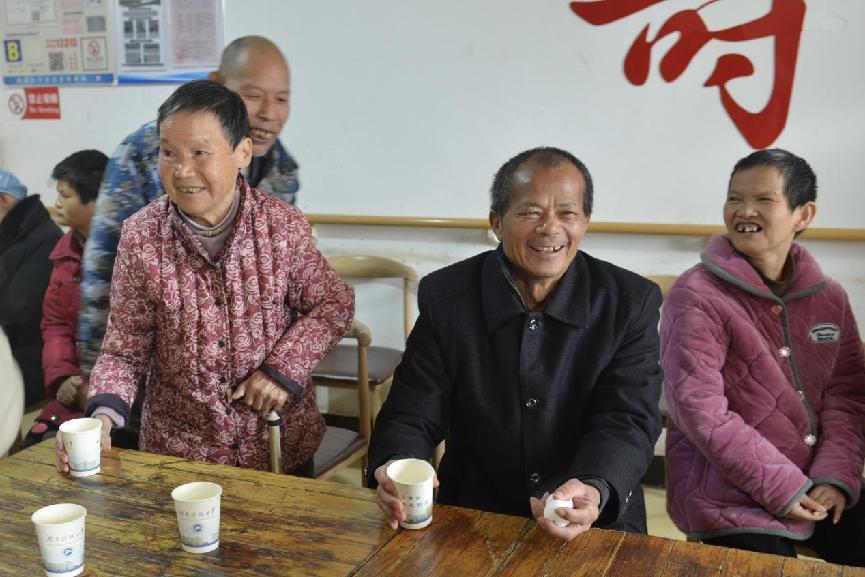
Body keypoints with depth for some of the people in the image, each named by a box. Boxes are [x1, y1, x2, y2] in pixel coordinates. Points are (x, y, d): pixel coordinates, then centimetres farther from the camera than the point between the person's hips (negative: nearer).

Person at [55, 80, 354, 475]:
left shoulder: (284, 226, -12)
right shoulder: (140, 236, -11)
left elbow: (334, 303, -1)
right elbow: (124, 350, -5)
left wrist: (284, 368, -14)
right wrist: (104, 415, -22)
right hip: (178, 446, 0)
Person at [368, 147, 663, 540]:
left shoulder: (632, 302, -3)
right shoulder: (445, 297, -3)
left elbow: (628, 422, -10)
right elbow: (411, 416, -4)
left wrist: (594, 491, -32)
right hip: (473, 519, 0)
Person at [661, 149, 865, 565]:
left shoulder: (828, 297, 6)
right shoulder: (696, 297, -13)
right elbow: (701, 412, -18)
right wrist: (785, 488, -17)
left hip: (820, 489, 6)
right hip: (730, 495, -5)